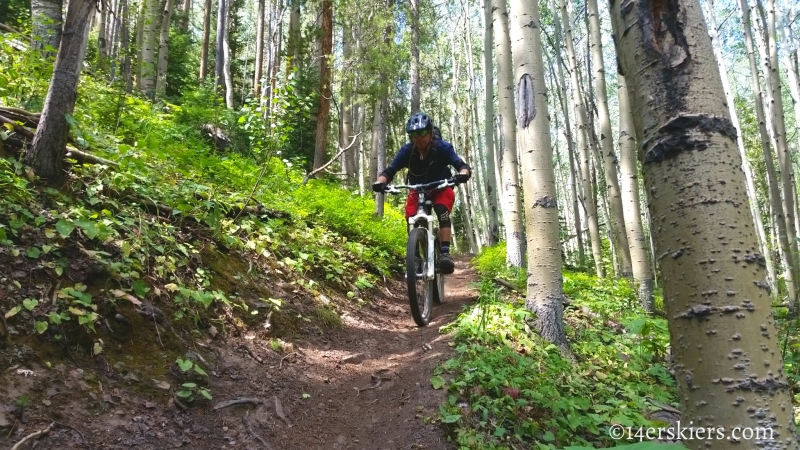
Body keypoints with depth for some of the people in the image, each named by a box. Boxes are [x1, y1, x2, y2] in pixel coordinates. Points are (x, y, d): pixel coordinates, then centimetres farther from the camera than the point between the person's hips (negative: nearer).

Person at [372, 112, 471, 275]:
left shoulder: (442, 147, -25)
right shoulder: (407, 151, -21)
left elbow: (462, 165, -32)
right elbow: (390, 170, -25)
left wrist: (462, 174, -56)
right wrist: (380, 182, -47)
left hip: (441, 189, -1)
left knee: (442, 211, -31)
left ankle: (445, 253, -33)